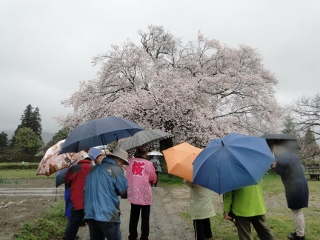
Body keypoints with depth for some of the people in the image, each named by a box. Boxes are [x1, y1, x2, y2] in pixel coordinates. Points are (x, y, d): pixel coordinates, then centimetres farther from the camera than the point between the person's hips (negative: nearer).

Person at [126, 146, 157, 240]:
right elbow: (153, 179, -2)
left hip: (133, 193, 3)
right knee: (145, 217, 11)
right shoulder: (148, 163, -10)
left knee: (133, 216, 16)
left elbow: (127, 176, 6)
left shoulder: (130, 161, -2)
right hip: (145, 193, -3)